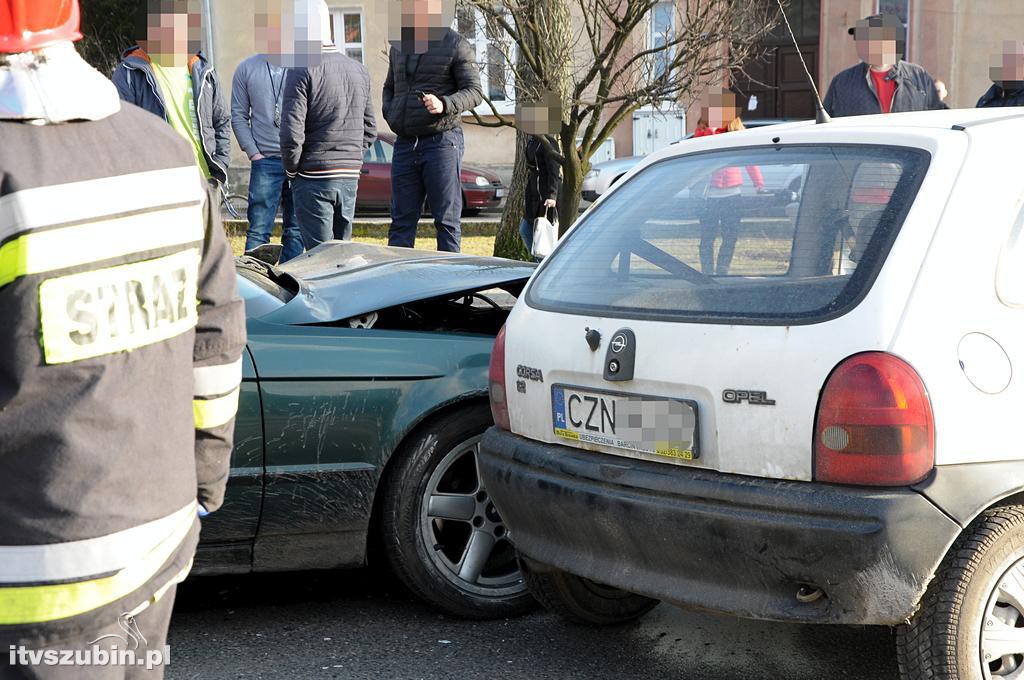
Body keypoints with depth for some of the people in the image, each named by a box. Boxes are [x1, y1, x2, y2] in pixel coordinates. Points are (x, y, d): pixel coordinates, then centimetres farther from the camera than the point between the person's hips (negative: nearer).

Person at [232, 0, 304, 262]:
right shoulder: (247, 69, 7)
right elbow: (238, 117, 7)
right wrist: (254, 153, -2)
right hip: (265, 161, -1)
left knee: (296, 231, 6)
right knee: (258, 230, -4)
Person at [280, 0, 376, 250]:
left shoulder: (302, 71, -11)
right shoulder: (359, 70, 11)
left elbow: (291, 131, -16)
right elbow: (369, 129, 15)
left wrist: (291, 168, -1)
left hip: (314, 179, -6)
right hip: (351, 176, 6)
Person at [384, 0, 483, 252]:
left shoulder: (456, 46, -3)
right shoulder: (398, 46, 16)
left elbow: (474, 92, -7)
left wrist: (444, 104, -24)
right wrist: (389, 113, 8)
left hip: (442, 142, -6)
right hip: (405, 144, 6)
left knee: (447, 220, -2)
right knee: (401, 220, 5)